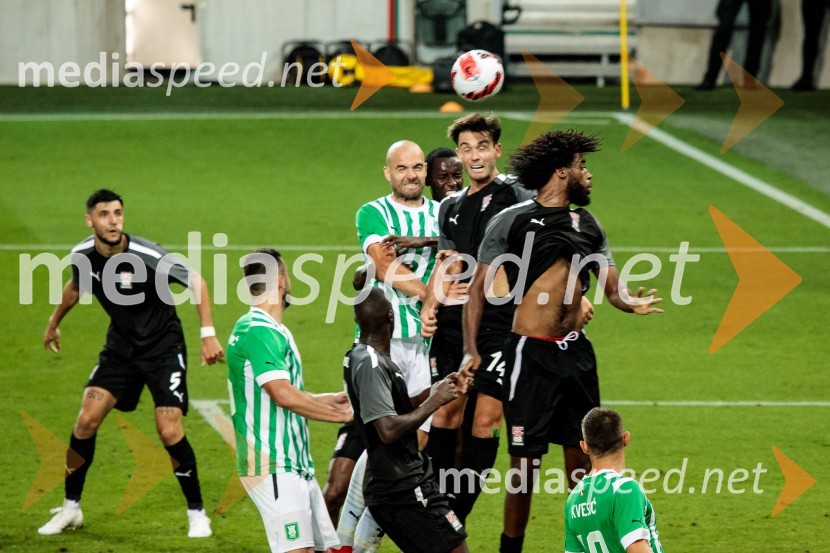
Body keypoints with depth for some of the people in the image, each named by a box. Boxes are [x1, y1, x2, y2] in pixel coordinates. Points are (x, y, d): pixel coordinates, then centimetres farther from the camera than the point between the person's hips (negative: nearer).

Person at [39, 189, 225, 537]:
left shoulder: (146, 255, -26)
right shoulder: (82, 256, -10)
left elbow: (196, 282, -16)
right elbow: (75, 286, 15)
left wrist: (208, 334, -22)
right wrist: (54, 322, 30)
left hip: (163, 347, -4)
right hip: (120, 347, 4)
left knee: (169, 431, -14)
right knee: (87, 420, -7)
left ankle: (197, 514, 4)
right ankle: (70, 509, 9)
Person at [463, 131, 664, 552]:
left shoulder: (587, 226, 12)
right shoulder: (512, 222, -5)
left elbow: (612, 287, 9)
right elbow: (478, 288, -3)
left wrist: (631, 303, -15)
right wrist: (470, 350, -10)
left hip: (576, 352, 5)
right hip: (531, 355, -5)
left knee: (581, 456, 9)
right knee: (525, 461, -3)